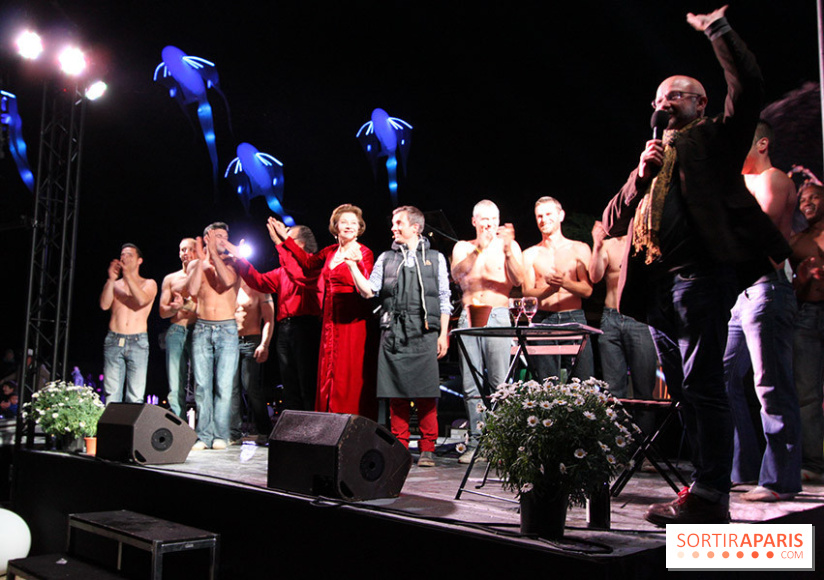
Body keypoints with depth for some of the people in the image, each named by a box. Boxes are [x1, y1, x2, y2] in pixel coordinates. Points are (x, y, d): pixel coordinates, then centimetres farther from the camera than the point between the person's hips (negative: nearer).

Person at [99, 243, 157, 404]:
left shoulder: (149, 284, 12)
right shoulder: (115, 284, 17)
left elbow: (142, 300, -11)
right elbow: (104, 305, -1)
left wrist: (127, 275, -13)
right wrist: (111, 279, -9)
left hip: (138, 342, -2)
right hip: (113, 341, 2)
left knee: (136, 396, -7)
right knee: (111, 395, -3)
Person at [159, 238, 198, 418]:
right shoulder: (170, 279, 20)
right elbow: (163, 311, 14)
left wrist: (188, 305, -14)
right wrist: (175, 307, -7)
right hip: (176, 331, 3)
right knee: (176, 386, -3)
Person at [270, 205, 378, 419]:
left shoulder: (364, 253, -6)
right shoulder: (330, 252, 13)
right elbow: (309, 263, 29)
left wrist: (356, 263, -31)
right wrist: (286, 239, 29)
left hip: (354, 322, -7)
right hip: (331, 320, 7)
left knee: (352, 376, -7)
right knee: (329, 374, 7)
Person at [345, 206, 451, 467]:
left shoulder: (435, 258, 12)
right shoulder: (386, 258, 17)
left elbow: (444, 299, 9)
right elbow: (368, 291, 8)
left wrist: (443, 334, 1)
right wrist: (353, 266, -3)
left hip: (424, 333, -2)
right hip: (393, 333, 2)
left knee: (426, 393, -4)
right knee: (396, 393, 2)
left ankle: (427, 449, 5)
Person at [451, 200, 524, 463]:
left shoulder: (509, 246, 13)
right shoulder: (463, 247, 16)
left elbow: (518, 280, -2)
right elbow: (457, 275, -2)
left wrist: (508, 250, -14)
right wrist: (479, 249, -12)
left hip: (497, 316, -2)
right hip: (468, 318, 2)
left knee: (500, 384, -9)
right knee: (470, 385, 0)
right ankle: (476, 440, 6)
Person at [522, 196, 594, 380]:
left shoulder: (579, 249, 10)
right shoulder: (530, 254, 11)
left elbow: (587, 290, 2)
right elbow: (527, 293, 2)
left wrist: (565, 283, -17)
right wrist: (552, 288, -17)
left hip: (574, 318, 0)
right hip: (543, 320, 0)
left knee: (585, 383, -7)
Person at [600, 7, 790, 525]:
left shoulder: (715, 139, 11)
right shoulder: (654, 157, 27)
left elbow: (749, 88, -7)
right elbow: (612, 222, 19)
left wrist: (716, 27, -1)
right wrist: (640, 177, 4)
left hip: (701, 273, -7)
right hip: (657, 284, 7)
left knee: (703, 386, -12)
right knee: (685, 390, 9)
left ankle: (711, 496, -8)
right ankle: (708, 487, 17)